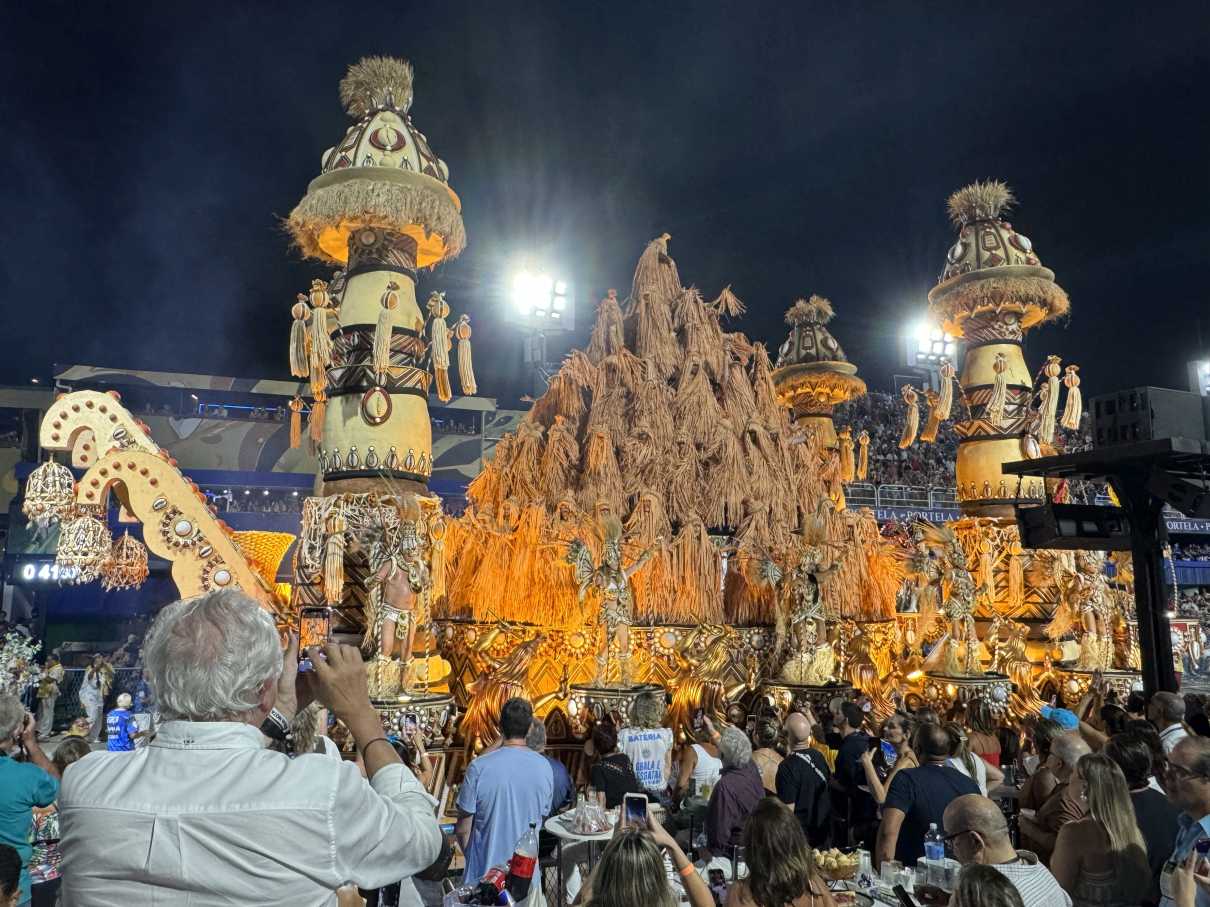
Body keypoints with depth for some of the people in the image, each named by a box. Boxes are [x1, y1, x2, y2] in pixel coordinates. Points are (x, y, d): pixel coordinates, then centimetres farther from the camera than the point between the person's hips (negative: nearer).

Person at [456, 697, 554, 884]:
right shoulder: (544, 767, -7)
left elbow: (463, 829, -9)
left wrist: (470, 855, 9)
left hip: (486, 869, -2)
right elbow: (543, 817, 6)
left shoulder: (479, 767, -17)